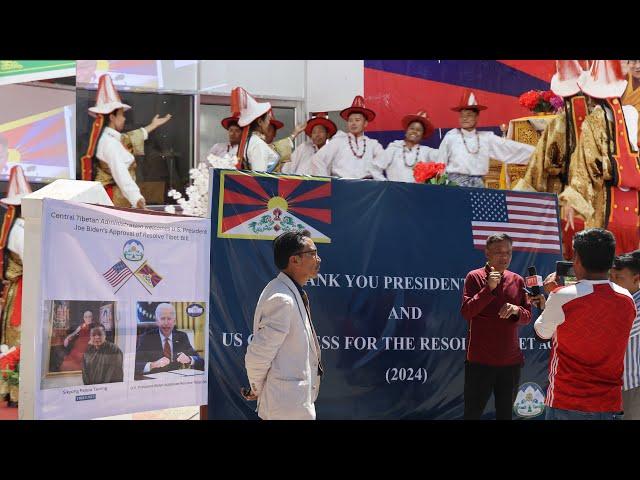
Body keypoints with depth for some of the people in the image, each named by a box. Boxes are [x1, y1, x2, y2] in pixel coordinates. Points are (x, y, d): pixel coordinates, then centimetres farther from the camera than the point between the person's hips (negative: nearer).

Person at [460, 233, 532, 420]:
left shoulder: (518, 280, 8)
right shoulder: (474, 277, -4)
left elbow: (527, 317, 8)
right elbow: (466, 312, -13)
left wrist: (516, 310, -14)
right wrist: (489, 289, -21)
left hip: (511, 361, 4)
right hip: (480, 360, -4)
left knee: (505, 413, 12)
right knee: (473, 413, 1)